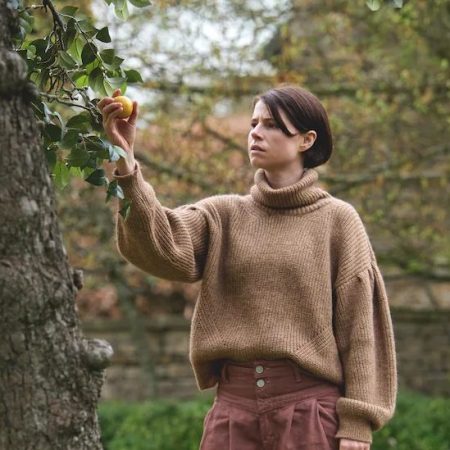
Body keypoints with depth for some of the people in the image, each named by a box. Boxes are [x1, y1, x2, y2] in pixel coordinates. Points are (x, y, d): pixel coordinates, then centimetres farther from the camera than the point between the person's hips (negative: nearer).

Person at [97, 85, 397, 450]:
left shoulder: (337, 220, 2)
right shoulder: (224, 215, 10)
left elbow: (359, 326, -1)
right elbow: (161, 247, -10)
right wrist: (125, 163, -23)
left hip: (310, 406, -3)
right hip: (234, 404, 3)